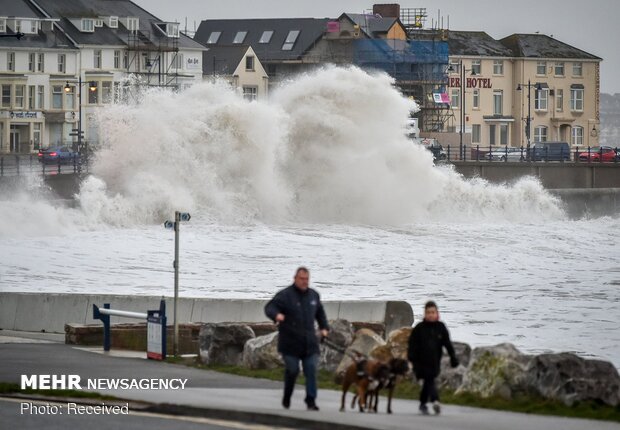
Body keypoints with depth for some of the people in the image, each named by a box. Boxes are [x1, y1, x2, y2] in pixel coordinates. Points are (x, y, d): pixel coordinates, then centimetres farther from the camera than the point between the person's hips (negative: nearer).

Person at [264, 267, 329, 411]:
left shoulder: (313, 295, 12)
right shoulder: (285, 295, -8)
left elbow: (320, 313, 28)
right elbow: (269, 307, -19)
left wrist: (324, 327, 14)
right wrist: (276, 315, -41)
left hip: (309, 343, 4)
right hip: (291, 343, -4)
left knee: (311, 371, -7)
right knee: (292, 370, 0)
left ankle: (311, 400, -6)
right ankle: (286, 399, 22)